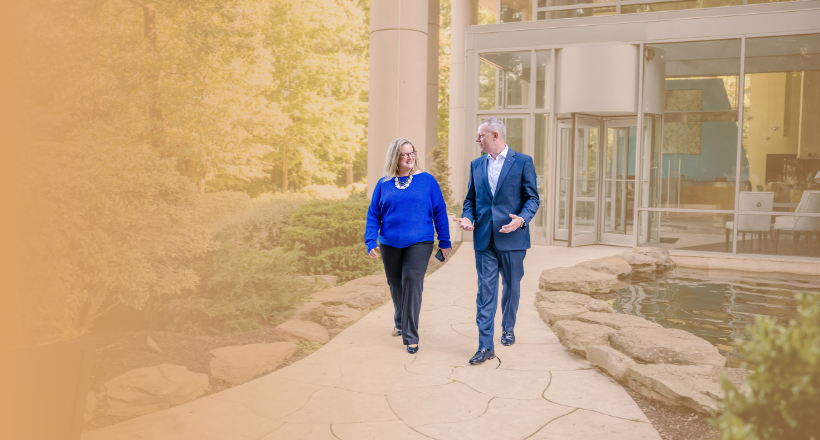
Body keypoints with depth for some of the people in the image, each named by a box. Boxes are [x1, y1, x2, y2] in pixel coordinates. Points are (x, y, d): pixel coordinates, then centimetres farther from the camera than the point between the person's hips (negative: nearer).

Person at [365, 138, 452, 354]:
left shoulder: (427, 180, -1)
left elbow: (439, 212, 2)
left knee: (412, 284, -13)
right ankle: (400, 323, 42)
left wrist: (444, 241, 2)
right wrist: (371, 242, -5)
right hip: (390, 245, 3)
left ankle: (410, 336, -3)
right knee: (396, 286, 16)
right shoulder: (384, 184, 4)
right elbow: (373, 215, 5)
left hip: (419, 244, -3)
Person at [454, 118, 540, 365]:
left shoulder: (523, 161, -2)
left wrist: (522, 219, -20)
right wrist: (467, 218, -5)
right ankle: (485, 346, 2)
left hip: (512, 238, -2)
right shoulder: (476, 165, 10)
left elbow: (533, 198, -2)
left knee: (512, 287, 14)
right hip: (484, 239, 2)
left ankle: (508, 328, 38)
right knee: (485, 291, 0)